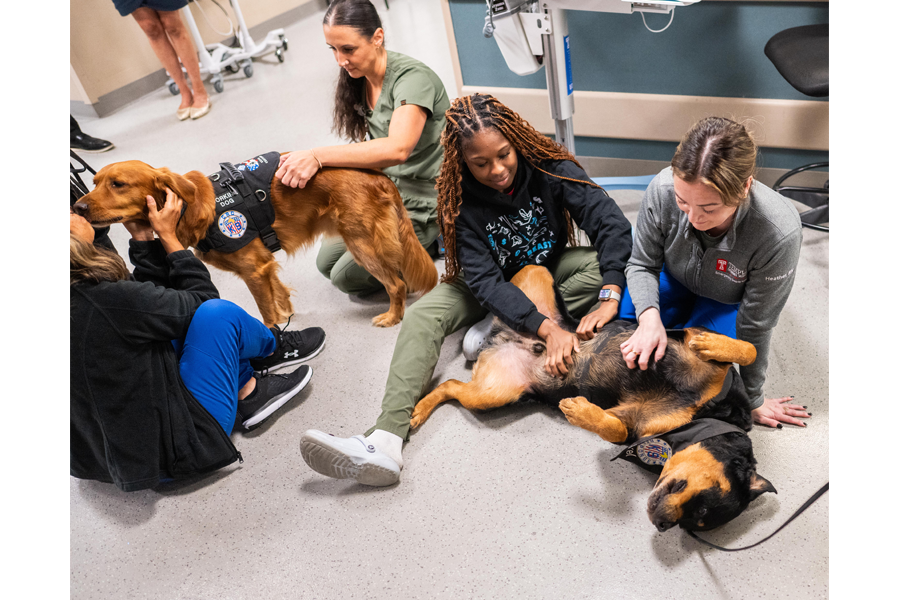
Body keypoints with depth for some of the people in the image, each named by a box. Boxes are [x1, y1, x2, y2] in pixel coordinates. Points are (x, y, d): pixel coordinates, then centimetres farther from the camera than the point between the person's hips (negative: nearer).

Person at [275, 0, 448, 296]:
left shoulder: (412, 78, -25)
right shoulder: (358, 77, 0)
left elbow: (397, 149, -42)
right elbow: (369, 144, 9)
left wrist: (318, 156, -46)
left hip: (425, 202, -8)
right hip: (386, 189, 9)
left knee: (347, 275, -8)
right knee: (327, 261, 11)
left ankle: (430, 243, 7)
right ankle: (417, 240, 18)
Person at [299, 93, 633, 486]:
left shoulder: (549, 168, -23)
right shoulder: (461, 199, -24)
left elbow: (613, 224, -27)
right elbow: (485, 280, -31)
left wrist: (609, 299, -41)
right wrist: (546, 328, -44)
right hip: (495, 283, -1)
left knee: (603, 263, -29)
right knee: (421, 316, -25)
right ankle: (386, 440, -40)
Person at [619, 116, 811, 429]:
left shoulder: (779, 233, -42)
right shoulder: (662, 189, -37)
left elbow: (754, 325, -26)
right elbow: (642, 264, -17)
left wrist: (752, 398, -12)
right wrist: (649, 315, -38)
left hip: (728, 300, -2)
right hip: (675, 279, 2)